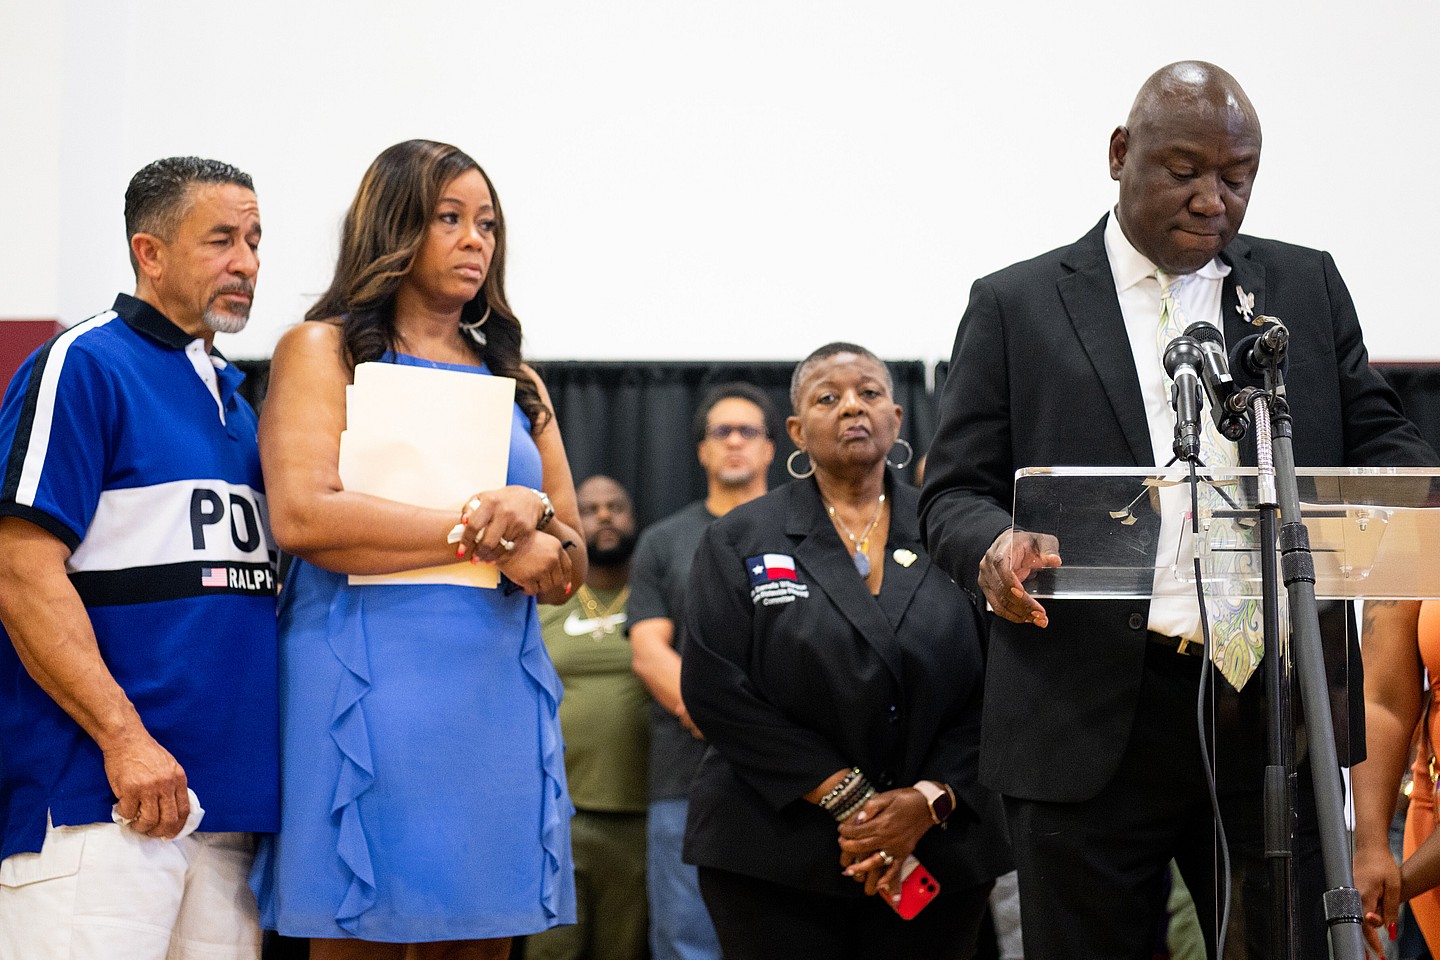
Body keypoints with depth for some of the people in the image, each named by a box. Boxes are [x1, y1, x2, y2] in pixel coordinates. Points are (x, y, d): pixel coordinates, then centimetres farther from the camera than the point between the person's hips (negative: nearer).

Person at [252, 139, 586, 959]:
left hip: (502, 696, 5)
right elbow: (302, 515, -11)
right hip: (369, 692, -5)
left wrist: (535, 511, -7)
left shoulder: (515, 384, 21)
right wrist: (481, 534, -6)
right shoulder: (325, 351, 6)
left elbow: (567, 573, 17)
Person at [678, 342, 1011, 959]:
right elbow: (717, 690, -6)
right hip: (775, 856, -1)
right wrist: (846, 799, -13)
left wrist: (928, 801, -14)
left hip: (936, 855, 1)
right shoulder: (738, 542, 5)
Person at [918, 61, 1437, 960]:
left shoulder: (1309, 287, 14)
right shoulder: (1015, 305, 7)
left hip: (1274, 712, 2)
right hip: (1093, 718, -2)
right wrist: (994, 546, -19)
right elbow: (954, 491, 5)